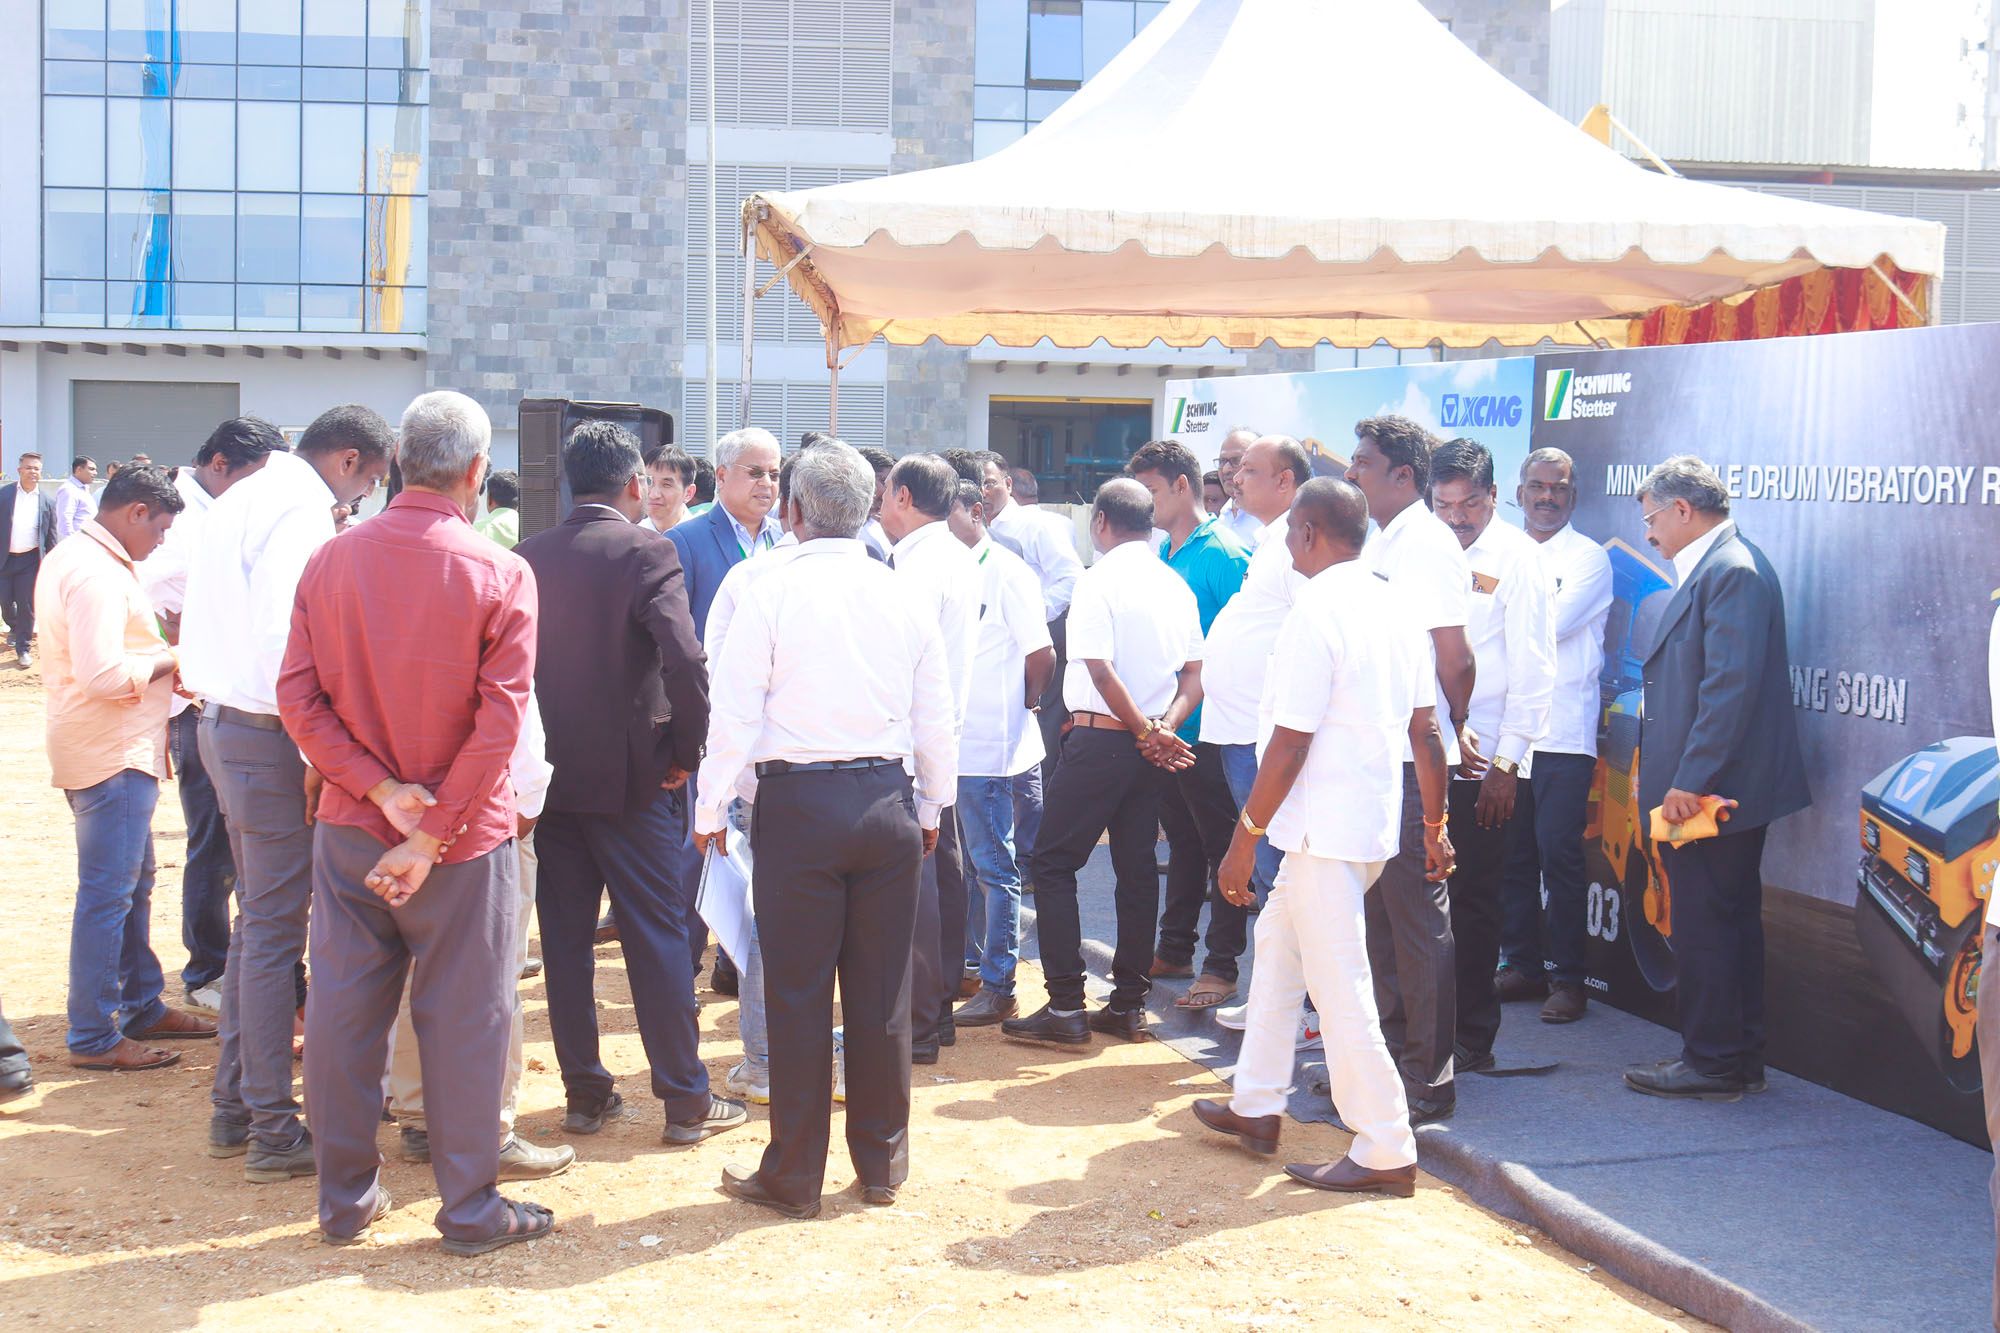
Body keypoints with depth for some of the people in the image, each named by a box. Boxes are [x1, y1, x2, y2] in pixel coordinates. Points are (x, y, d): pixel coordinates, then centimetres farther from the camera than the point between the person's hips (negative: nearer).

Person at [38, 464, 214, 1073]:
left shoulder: (71, 558, 14)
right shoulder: (98, 574, -21)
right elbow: (102, 676, -28)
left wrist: (157, 656, 11)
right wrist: (169, 661, -14)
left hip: (118, 750, 11)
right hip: (113, 755, -11)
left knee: (134, 885, 19)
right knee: (107, 895, -5)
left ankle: (142, 1006, 30)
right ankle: (93, 1038, 2)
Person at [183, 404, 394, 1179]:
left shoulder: (242, 500, 15)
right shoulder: (302, 511, -16)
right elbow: (287, 641, -24)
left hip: (223, 724, 10)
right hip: (269, 736, -10)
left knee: (255, 921, 17)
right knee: (276, 932, -4)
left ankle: (234, 1109, 25)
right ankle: (272, 1133, 3)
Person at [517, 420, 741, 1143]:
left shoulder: (530, 556, 4)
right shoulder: (646, 551, -12)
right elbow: (685, 660, -23)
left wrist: (536, 750, 14)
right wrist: (686, 751, -10)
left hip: (550, 775, 5)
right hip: (632, 776, -5)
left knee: (565, 936, 11)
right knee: (659, 936, 3)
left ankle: (584, 1092, 18)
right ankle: (686, 1100, 10)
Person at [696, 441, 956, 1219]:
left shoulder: (770, 593, -6)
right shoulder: (904, 598, 5)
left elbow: (733, 714, -7)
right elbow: (936, 722, 9)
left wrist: (710, 810, 4)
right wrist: (931, 807, 22)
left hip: (798, 803, -3)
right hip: (887, 802, 3)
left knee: (797, 994, 4)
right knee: (881, 991, 11)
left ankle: (793, 1177, 13)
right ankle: (882, 1163, 23)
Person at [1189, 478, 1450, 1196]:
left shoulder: (1316, 613, -17)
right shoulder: (1393, 608, 7)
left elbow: (1291, 742, -19)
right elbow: (1426, 730, 9)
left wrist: (1245, 837, -12)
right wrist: (1435, 826, 16)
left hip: (1327, 831, -9)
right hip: (1375, 820, 9)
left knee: (1338, 983, -2)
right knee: (1277, 942, 23)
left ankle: (1386, 1151, 4)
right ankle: (1256, 1104, 33)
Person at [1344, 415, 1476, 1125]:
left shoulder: (1427, 543, -12)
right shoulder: (1379, 543, 15)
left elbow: (1454, 657, -15)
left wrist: (1450, 730, 0)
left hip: (1413, 762, -9)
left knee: (1418, 917, -3)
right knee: (1380, 911, 15)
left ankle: (1428, 1078, 4)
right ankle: (1389, 1050, 26)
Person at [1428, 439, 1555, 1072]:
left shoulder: (1517, 558, -4)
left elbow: (1532, 668, -7)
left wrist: (1507, 763, -11)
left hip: (1480, 760, -4)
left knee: (1473, 900, 3)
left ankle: (1472, 1038, 13)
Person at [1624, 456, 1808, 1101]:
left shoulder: (1733, 570, -17)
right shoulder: (1708, 569, 16)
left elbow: (1732, 685, -23)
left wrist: (1689, 781, -23)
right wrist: (1677, 780, 19)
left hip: (1710, 792, -11)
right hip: (1710, 789, 11)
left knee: (1707, 924, -3)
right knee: (1730, 921, 15)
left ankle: (1713, 1064, 6)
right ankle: (1740, 1059, 24)